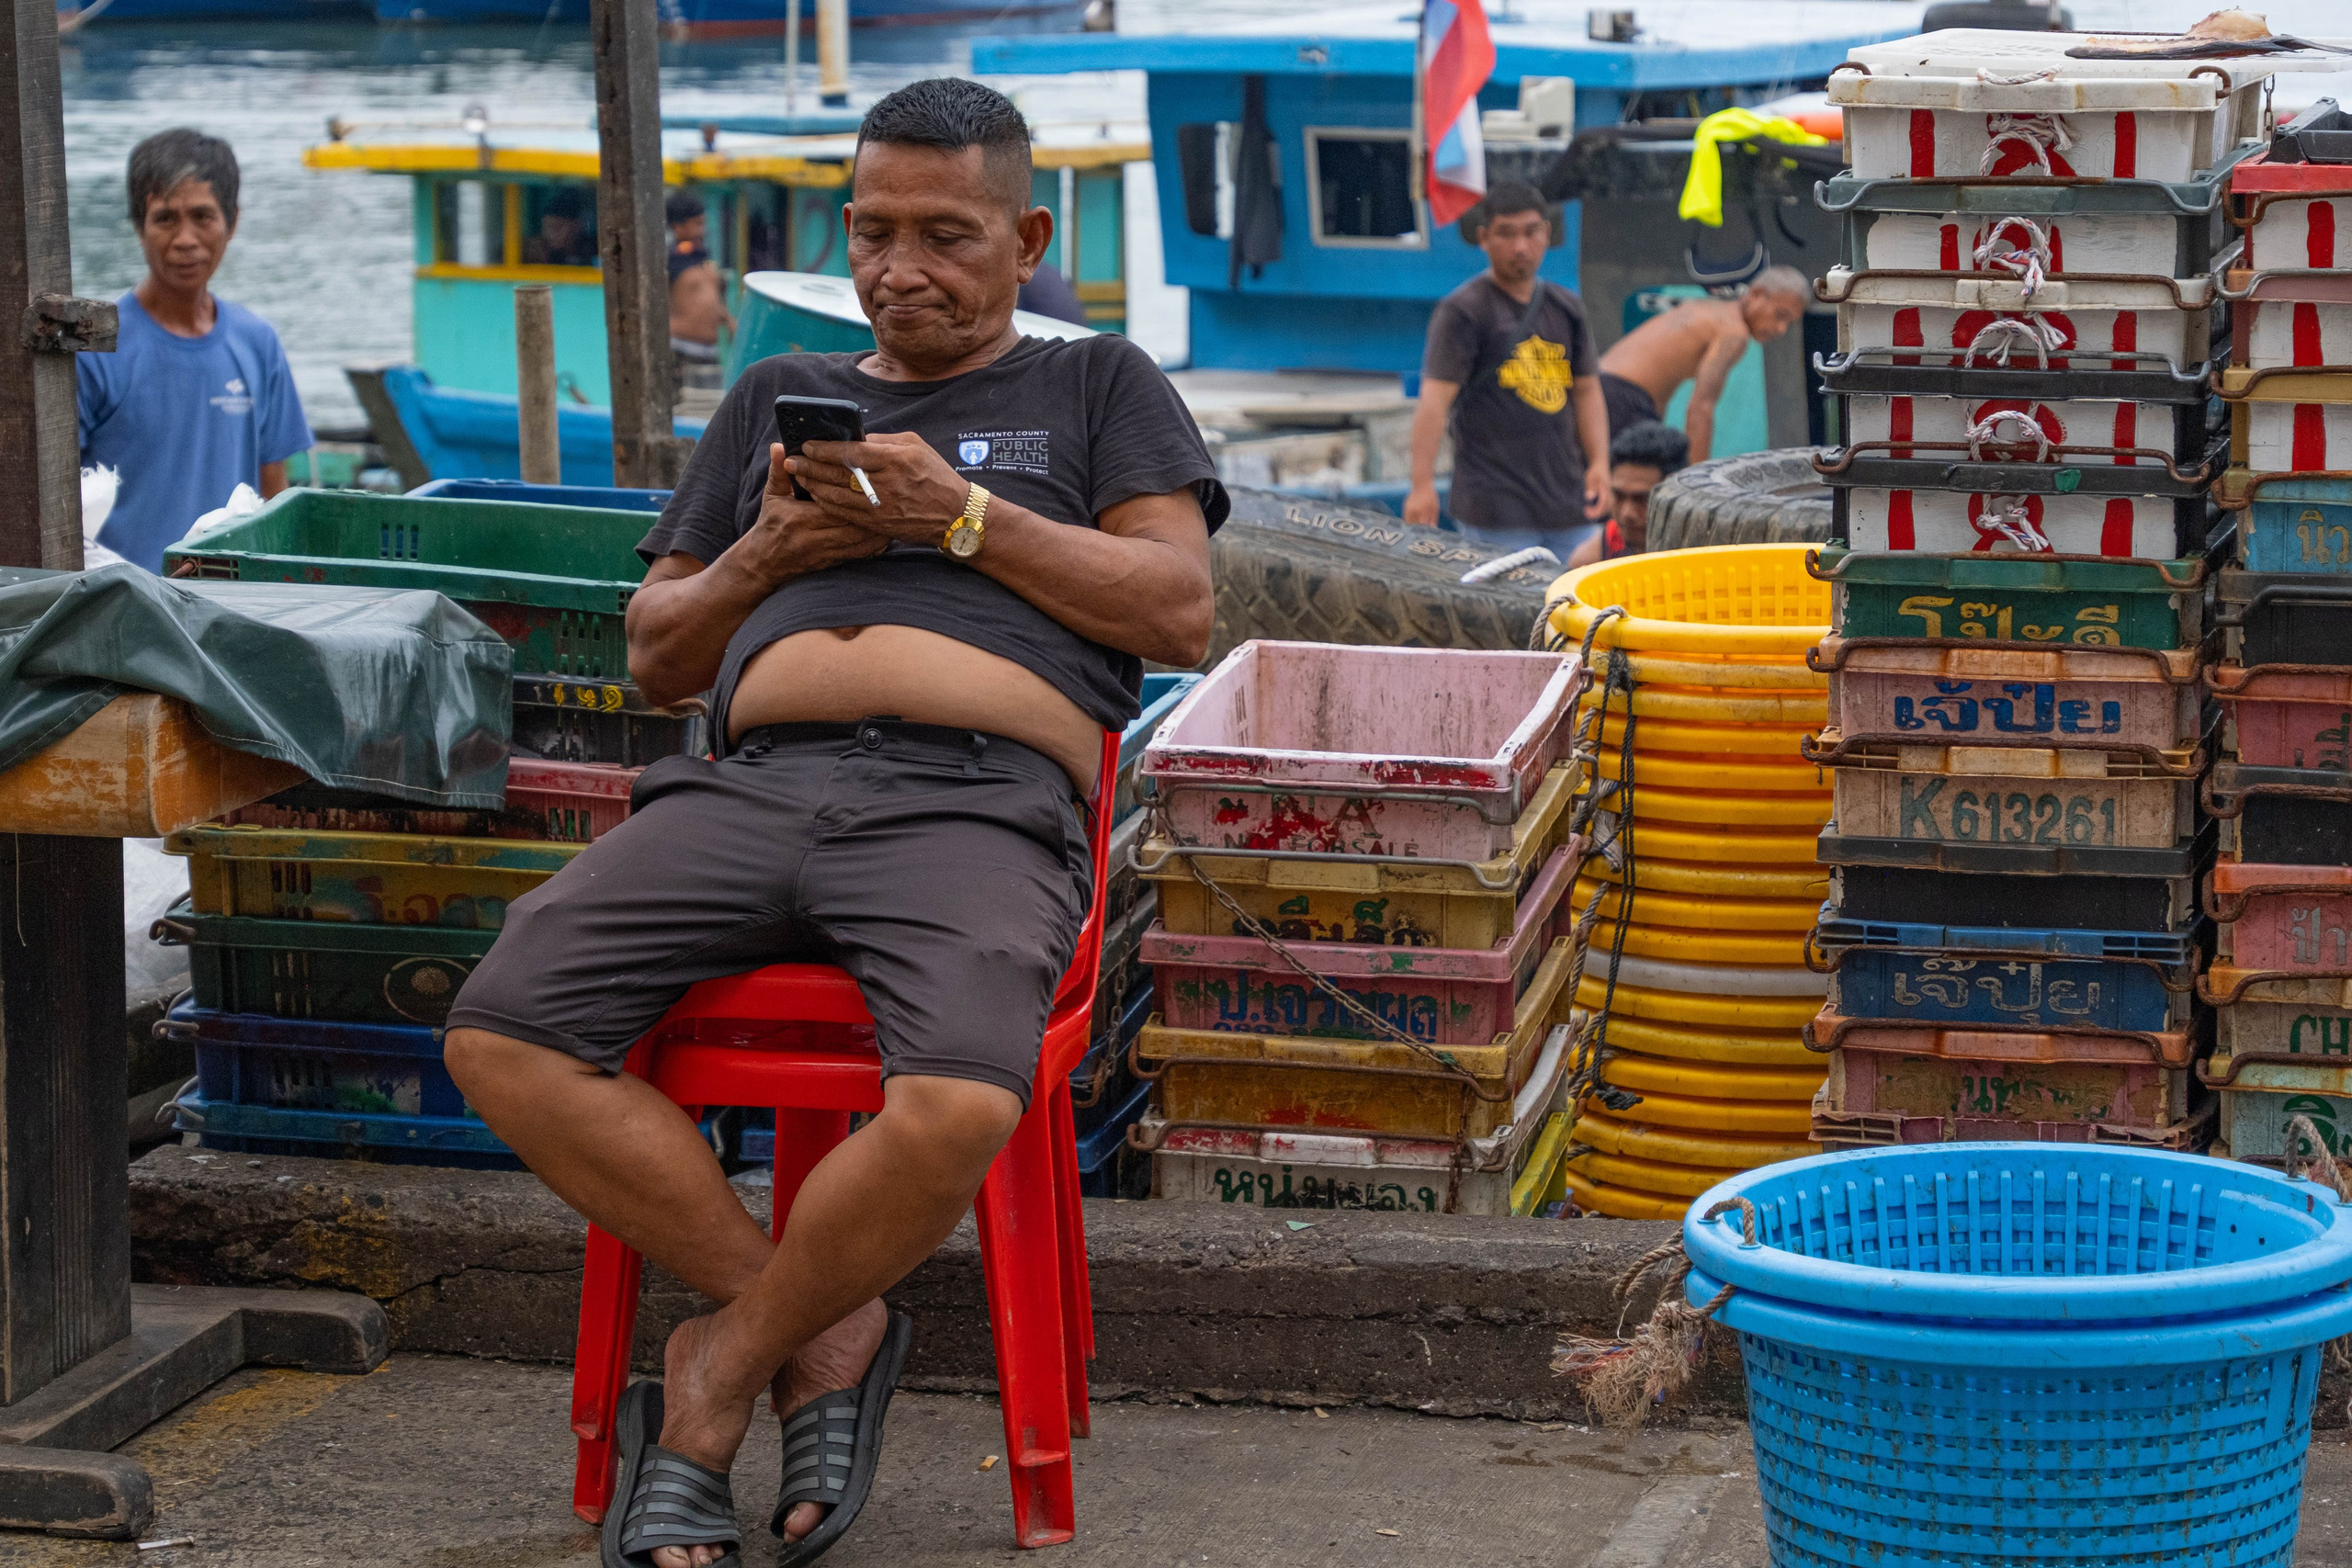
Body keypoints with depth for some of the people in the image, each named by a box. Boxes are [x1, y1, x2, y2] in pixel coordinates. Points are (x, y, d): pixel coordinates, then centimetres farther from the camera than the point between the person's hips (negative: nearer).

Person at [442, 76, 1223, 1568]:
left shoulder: (1101, 387, 22)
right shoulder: (776, 397, 31)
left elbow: (1182, 613, 7)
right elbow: (658, 653, 30)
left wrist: (962, 515, -1)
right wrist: (767, 555, 9)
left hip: (978, 802, -4)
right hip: (754, 786, 4)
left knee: (961, 1105, -37)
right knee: (505, 1035, -24)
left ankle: (715, 1382, -10)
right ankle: (822, 1330, -10)